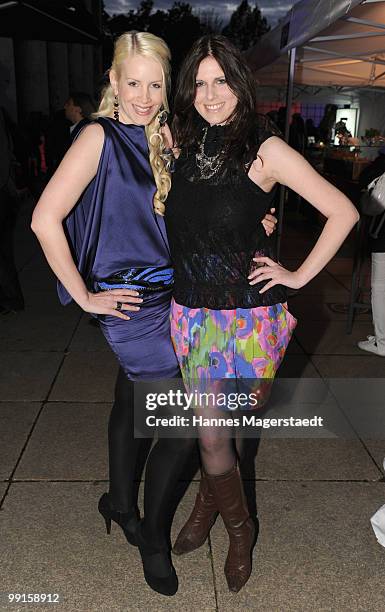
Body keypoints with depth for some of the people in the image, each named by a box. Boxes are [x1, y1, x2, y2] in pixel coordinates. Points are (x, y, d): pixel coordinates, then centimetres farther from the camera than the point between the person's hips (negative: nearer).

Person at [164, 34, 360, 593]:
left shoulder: (265, 149, -9)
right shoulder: (182, 143, 4)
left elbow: (343, 212, -7)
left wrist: (300, 275, -7)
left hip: (249, 314, -4)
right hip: (191, 310, 4)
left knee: (212, 431, 3)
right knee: (209, 431, 11)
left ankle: (209, 502, 38)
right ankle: (238, 529, 39)